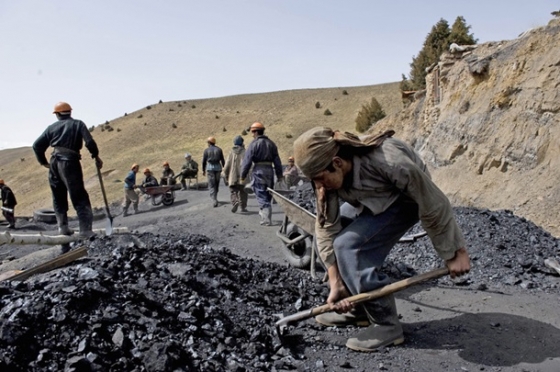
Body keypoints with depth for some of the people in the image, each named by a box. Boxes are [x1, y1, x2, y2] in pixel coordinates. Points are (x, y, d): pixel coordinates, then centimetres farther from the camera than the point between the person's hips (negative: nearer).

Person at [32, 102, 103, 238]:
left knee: (58, 197, 16)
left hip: (55, 163, 4)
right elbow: (89, 142, -9)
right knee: (79, 197, -5)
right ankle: (85, 229, -12)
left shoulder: (52, 127, 12)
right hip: (70, 162, -4)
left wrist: (43, 162, 23)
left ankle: (63, 226, 15)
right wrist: (96, 156, 4)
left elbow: (37, 145, 12)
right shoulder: (78, 124, 4)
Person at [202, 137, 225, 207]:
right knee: (216, 184, 18)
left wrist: (203, 170, 13)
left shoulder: (207, 150, 2)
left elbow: (204, 161, 3)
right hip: (218, 167, 2)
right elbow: (222, 160, 4)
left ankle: (214, 201, -14)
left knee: (211, 185, -2)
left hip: (210, 168, -2)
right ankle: (214, 198, 30)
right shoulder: (219, 149, 5)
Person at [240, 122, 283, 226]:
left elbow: (247, 161, -10)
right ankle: (265, 215, 25)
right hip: (270, 170, 6)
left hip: (258, 171, -6)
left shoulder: (254, 144, -7)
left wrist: (243, 176, -4)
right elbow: (277, 161, 12)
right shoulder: (271, 143, 12)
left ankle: (266, 220, -4)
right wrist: (279, 175, 17)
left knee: (262, 197, -2)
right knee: (267, 196, 17)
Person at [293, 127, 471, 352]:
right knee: (325, 234, 2)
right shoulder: (329, 173, -22)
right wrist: (336, 284, -21)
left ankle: (387, 325, -11)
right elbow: (327, 226, -19)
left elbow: (434, 205, -27)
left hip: (406, 201, -7)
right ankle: (357, 309, 14)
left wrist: (455, 252, -16)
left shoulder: (389, 162, -40)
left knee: (348, 245, -23)